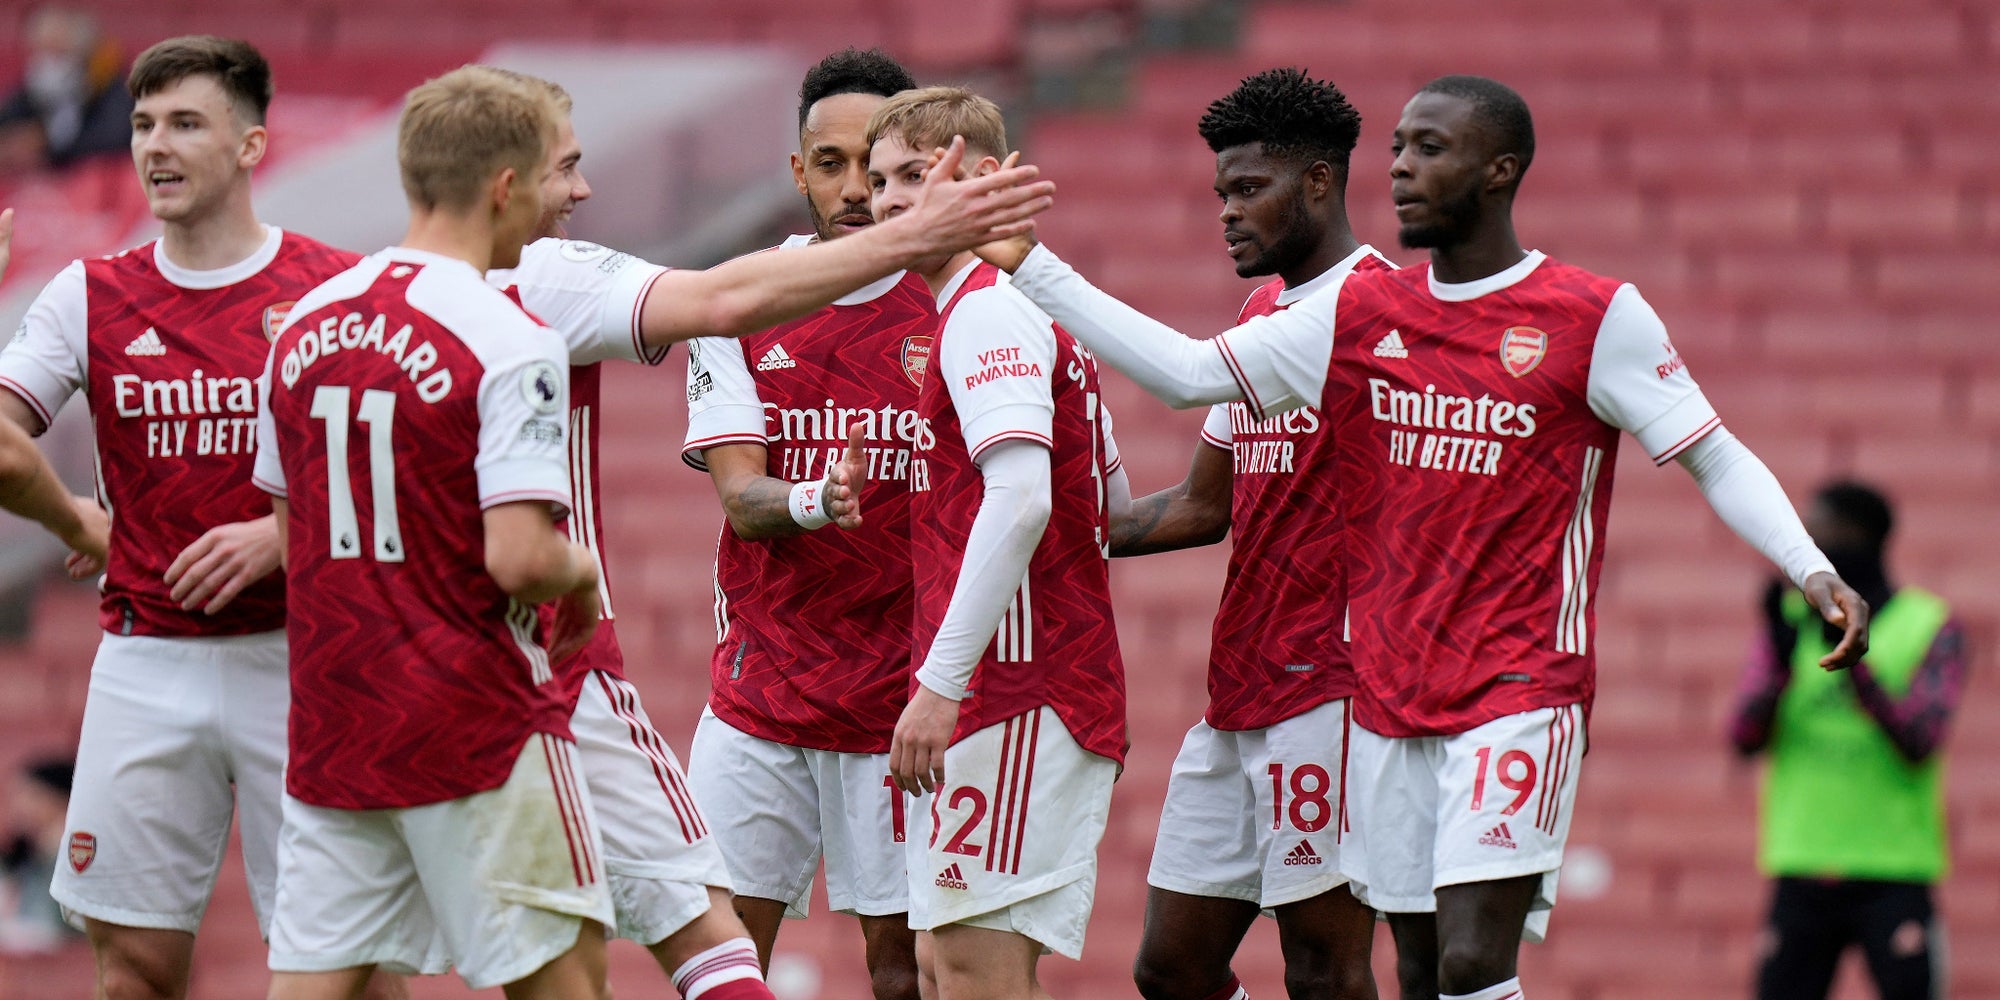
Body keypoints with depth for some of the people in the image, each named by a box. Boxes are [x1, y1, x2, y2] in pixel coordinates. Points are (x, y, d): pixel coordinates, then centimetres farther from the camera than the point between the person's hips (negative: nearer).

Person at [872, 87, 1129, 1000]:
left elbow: (1021, 500, -26)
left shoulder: (988, 311, -12)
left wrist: (942, 682, -29)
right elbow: (1112, 502, 28)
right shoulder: (1024, 304, 21)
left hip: (1016, 688, -11)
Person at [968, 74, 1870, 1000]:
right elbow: (1189, 372, 10)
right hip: (1388, 701, 5)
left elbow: (1717, 459, -2)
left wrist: (1812, 572, -18)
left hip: (1519, 693, -5)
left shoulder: (1597, 319, -4)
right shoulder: (1358, 315, 9)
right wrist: (1029, 266, 6)